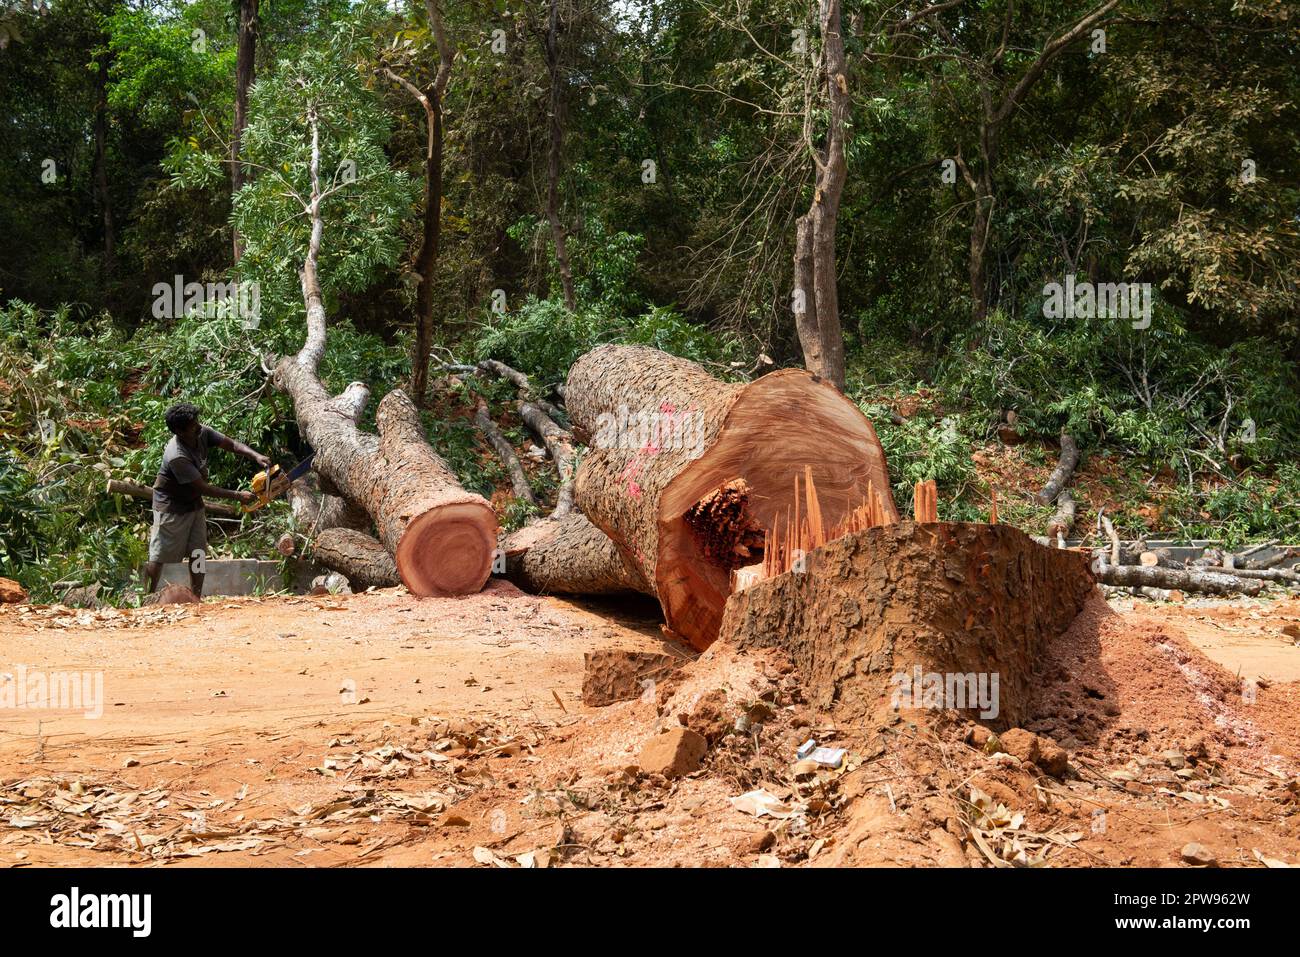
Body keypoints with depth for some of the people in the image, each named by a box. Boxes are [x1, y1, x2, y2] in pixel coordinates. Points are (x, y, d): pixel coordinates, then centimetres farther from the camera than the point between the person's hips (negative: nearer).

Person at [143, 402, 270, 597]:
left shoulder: (202, 433, -13)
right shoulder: (177, 455, -33)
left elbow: (231, 444, -4)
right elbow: (203, 488, -28)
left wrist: (257, 456, -22)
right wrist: (238, 496, -23)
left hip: (194, 502, 8)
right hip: (171, 506, -8)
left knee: (198, 552, 8)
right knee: (159, 556, -2)